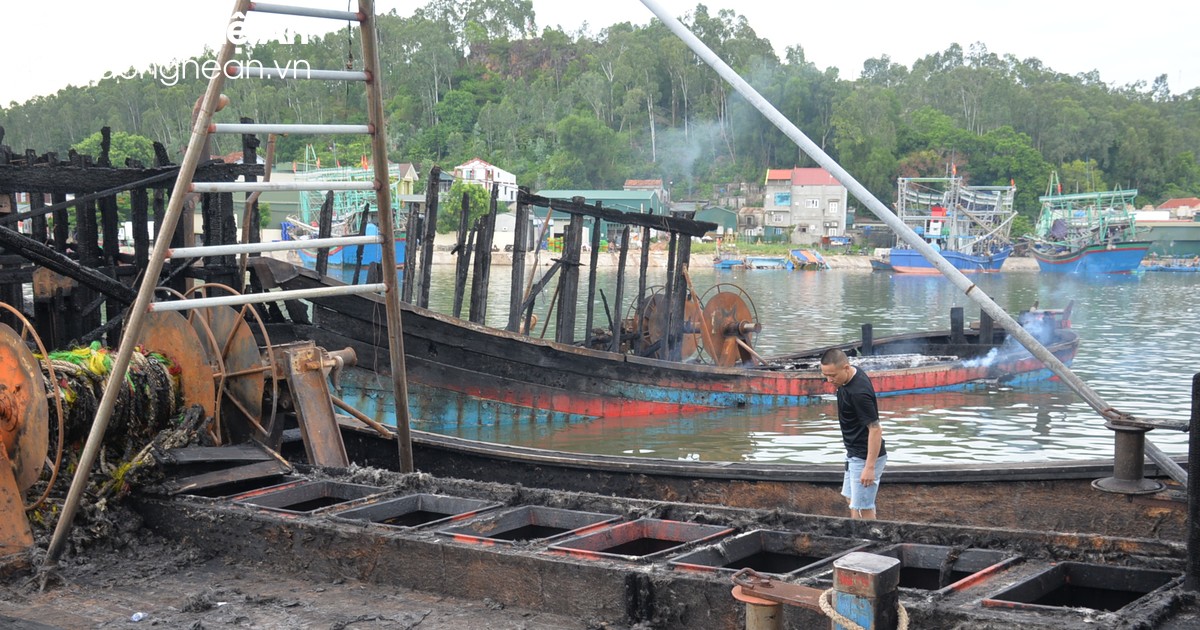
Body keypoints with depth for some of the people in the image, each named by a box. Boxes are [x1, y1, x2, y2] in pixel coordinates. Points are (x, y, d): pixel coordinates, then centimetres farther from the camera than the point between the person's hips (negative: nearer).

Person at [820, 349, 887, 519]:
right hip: (855, 454, 10)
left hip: (866, 457, -10)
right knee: (852, 499, 19)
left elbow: (875, 429, -28)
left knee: (863, 507, -2)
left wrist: (870, 467, -28)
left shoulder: (859, 392, -29)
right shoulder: (852, 376, -2)